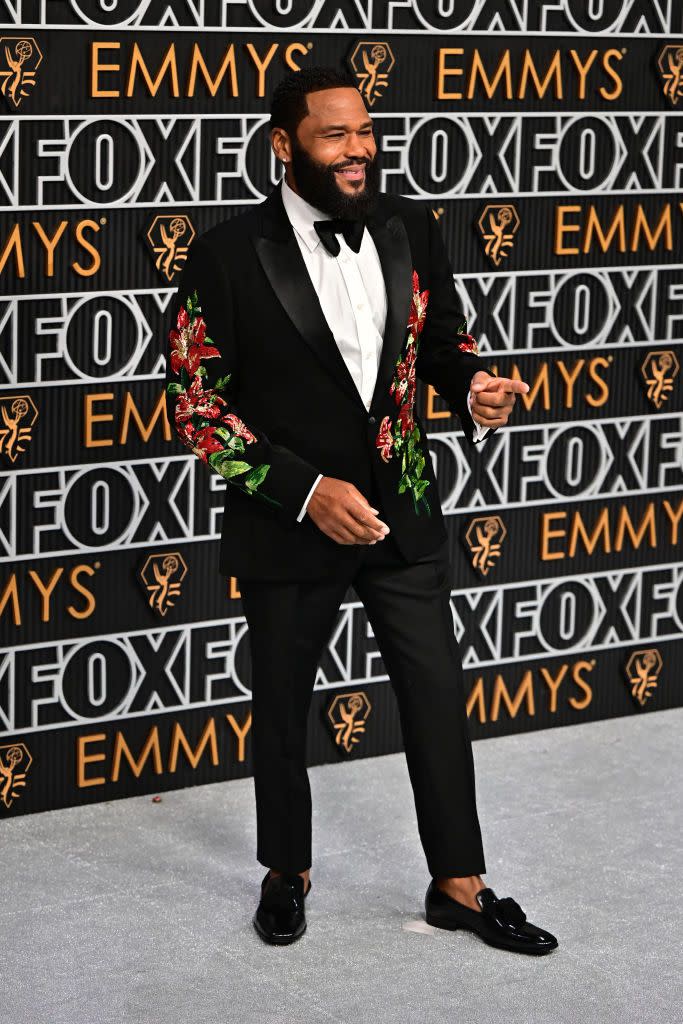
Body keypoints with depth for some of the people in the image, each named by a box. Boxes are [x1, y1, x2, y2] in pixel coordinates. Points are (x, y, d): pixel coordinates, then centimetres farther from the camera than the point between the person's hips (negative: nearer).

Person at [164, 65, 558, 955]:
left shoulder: (411, 229, -4)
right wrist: (306, 491, -20)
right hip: (290, 526, -3)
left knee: (439, 699, 9)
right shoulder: (229, 255, -16)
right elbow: (195, 402, -13)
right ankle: (288, 871, 37)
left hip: (404, 514, 3)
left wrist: (476, 390, -14)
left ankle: (459, 883, 25)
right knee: (282, 707, 15)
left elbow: (443, 337, 10)